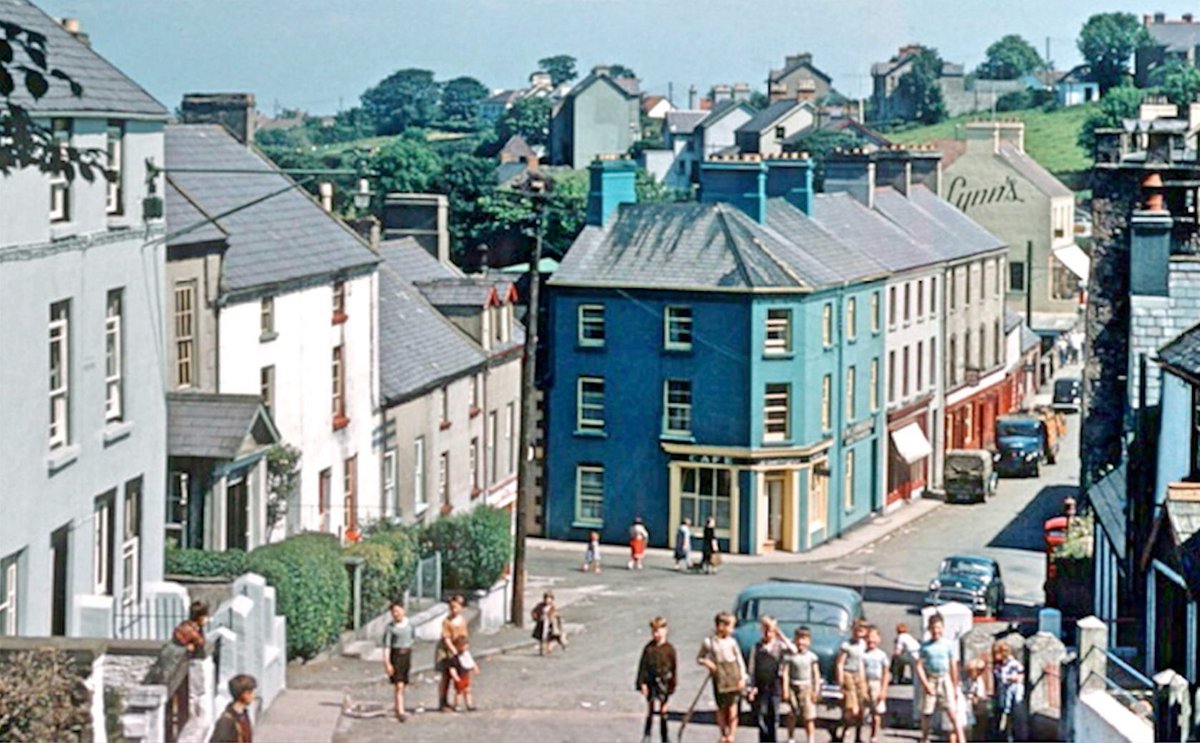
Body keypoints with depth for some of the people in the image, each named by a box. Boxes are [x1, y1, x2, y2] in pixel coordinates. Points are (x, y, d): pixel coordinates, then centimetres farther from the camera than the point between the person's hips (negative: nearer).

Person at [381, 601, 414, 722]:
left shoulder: (409, 623, 4)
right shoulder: (390, 627, -10)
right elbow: (386, 646, -12)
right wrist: (387, 663, -19)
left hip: (407, 654, 5)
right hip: (395, 656, -5)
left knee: (402, 684, 12)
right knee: (399, 685, -12)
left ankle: (397, 709, 27)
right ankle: (401, 712, -15)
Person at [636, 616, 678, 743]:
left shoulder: (669, 649, -4)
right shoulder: (648, 648, -2)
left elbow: (674, 667, 1)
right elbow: (642, 666, 0)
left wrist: (672, 684, 0)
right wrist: (642, 683, -6)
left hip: (664, 682, -1)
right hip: (651, 682, 1)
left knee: (663, 711, 8)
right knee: (650, 710, 4)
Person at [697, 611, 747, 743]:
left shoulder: (731, 642, 1)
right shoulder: (708, 643, 0)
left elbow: (740, 661, 5)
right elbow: (699, 658, 10)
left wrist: (742, 678, -1)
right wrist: (706, 662, -12)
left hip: (733, 676, 0)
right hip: (719, 678, 0)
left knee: (732, 706, -3)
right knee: (721, 707, 6)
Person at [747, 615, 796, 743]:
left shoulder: (779, 645, 1)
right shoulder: (757, 647, 3)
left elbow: (793, 650, -19)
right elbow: (752, 668, 4)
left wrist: (781, 636, -18)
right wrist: (753, 686, -4)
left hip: (775, 684, 0)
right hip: (761, 685, 0)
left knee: (773, 716, 3)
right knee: (761, 715, -2)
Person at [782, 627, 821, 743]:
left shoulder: (812, 657, 3)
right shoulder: (790, 657, 1)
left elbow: (816, 674, 4)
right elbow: (785, 673, -1)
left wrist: (816, 690, -2)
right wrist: (785, 688, -8)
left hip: (806, 687, 0)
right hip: (793, 686, 0)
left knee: (809, 717, -3)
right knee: (792, 715, 7)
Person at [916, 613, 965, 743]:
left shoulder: (948, 645, 2)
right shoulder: (925, 646, 1)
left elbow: (953, 666, 7)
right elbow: (919, 666, -1)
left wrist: (955, 687, 7)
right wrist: (925, 684, -11)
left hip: (945, 680, -1)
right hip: (930, 680, 1)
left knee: (952, 710, -12)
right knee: (926, 712, 7)